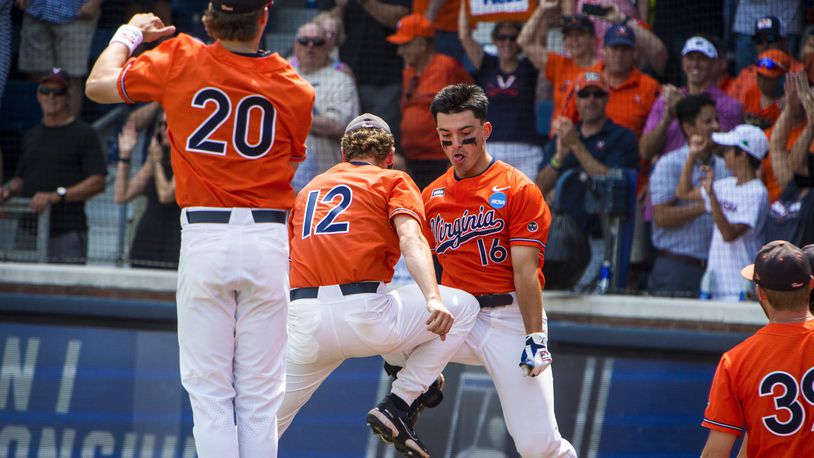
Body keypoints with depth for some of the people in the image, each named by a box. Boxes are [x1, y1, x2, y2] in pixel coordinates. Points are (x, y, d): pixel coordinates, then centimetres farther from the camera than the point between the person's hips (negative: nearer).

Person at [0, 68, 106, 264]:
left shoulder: (84, 134, 1)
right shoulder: (31, 136, 21)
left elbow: (97, 183, -8)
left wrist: (56, 195, -18)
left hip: (67, 232, -6)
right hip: (28, 231, 6)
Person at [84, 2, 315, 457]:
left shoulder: (181, 61, -3)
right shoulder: (293, 88, -1)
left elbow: (99, 85, 9)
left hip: (205, 237, -1)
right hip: (268, 240, 1)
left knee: (209, 389, 3)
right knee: (259, 392, 6)